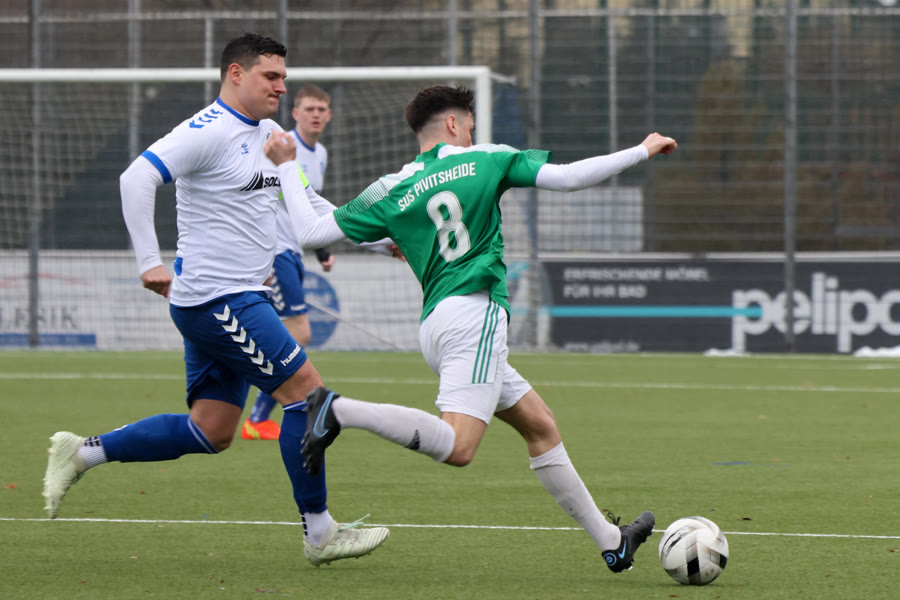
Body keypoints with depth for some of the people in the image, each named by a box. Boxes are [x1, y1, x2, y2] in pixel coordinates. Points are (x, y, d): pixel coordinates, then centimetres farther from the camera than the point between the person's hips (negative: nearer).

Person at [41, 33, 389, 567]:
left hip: (239, 300, 10)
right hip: (215, 298, -10)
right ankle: (319, 533, -3)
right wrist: (150, 262, -25)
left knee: (211, 432, 9)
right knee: (306, 389, -10)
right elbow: (138, 177, -23)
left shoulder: (266, 133, 16)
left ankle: (82, 453, 16)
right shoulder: (209, 131, -13)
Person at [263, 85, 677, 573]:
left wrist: (284, 167, 21)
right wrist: (643, 151, 13)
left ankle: (610, 541, 17)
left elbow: (312, 231, 8)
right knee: (456, 446, -22)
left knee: (540, 425, 15)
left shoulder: (392, 191, 13)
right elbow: (568, 177, 2)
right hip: (473, 312, -7)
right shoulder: (484, 161, 6)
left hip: (436, 325, 7)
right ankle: (341, 410, -32)